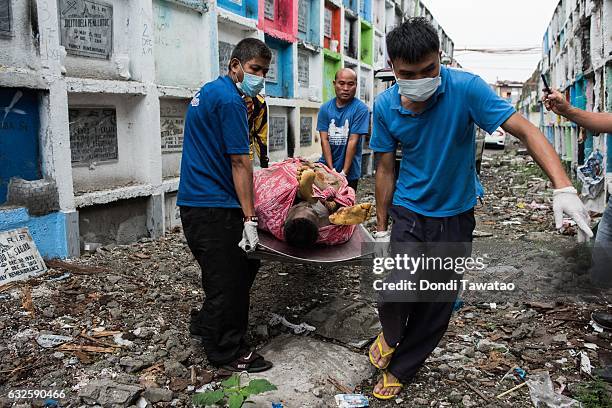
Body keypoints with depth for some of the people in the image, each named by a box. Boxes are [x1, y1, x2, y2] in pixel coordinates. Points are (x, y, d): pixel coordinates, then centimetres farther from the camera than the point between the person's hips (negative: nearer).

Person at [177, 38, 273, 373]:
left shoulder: (208, 92, 17)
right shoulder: (230, 99, -15)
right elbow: (240, 162, -19)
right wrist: (249, 218, -18)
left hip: (195, 203, 10)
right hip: (214, 208, -10)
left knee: (242, 267, 22)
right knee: (229, 280, 1)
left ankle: (206, 325, 36)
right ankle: (228, 352, 16)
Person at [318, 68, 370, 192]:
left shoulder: (361, 109, -9)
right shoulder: (325, 108, 2)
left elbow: (353, 141, -13)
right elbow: (324, 140, -4)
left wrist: (344, 172, -16)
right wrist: (332, 171, -13)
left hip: (349, 172, -2)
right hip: (326, 167, 3)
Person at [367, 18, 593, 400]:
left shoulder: (465, 87, -19)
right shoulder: (385, 106, -10)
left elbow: (524, 129, -24)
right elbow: (386, 170, -1)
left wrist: (564, 188, -37)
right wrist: (381, 228, 3)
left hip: (455, 216, 0)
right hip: (408, 213, 1)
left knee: (437, 307, 8)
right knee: (396, 292, -17)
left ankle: (400, 369, 31)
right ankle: (391, 334, 20)